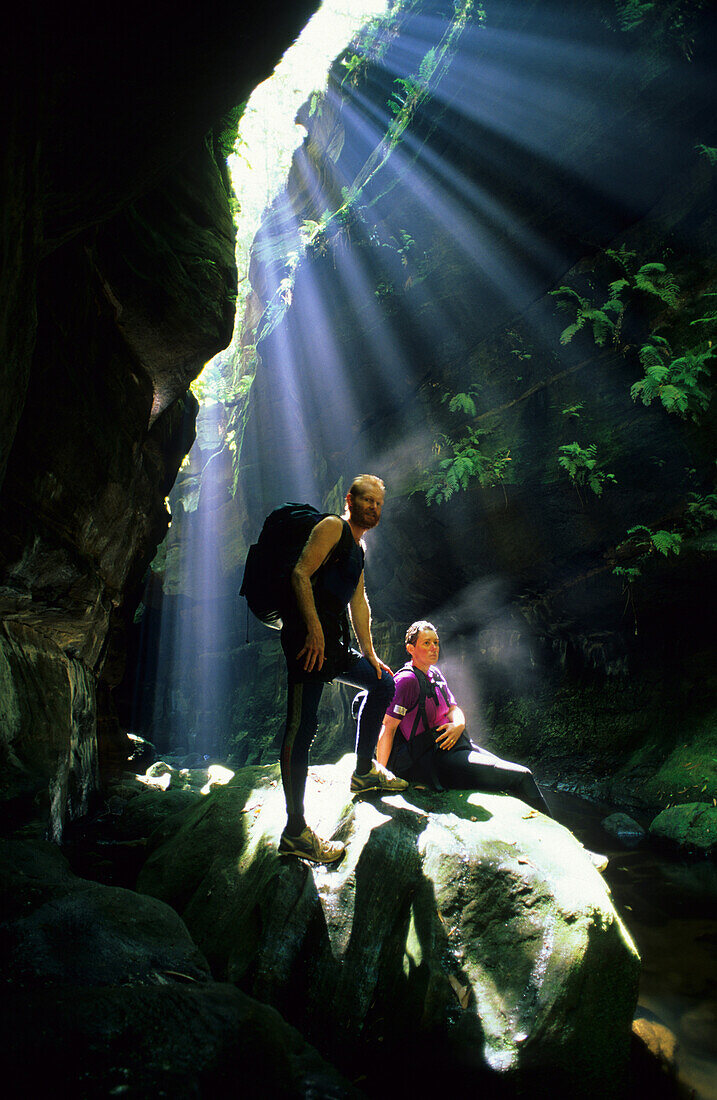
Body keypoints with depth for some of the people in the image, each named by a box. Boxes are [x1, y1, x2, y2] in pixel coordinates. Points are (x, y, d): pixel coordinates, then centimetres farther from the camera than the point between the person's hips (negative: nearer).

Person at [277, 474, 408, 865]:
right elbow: (301, 573, -16)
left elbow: (359, 602, 30)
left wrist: (369, 653, 26)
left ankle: (364, 771, 28)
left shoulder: (359, 546, 26)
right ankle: (295, 830, -13)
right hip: (308, 637, -10)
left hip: (333, 645, 10)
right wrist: (314, 628, -25)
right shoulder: (333, 527, -2)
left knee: (383, 684, 20)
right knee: (302, 726, -13)